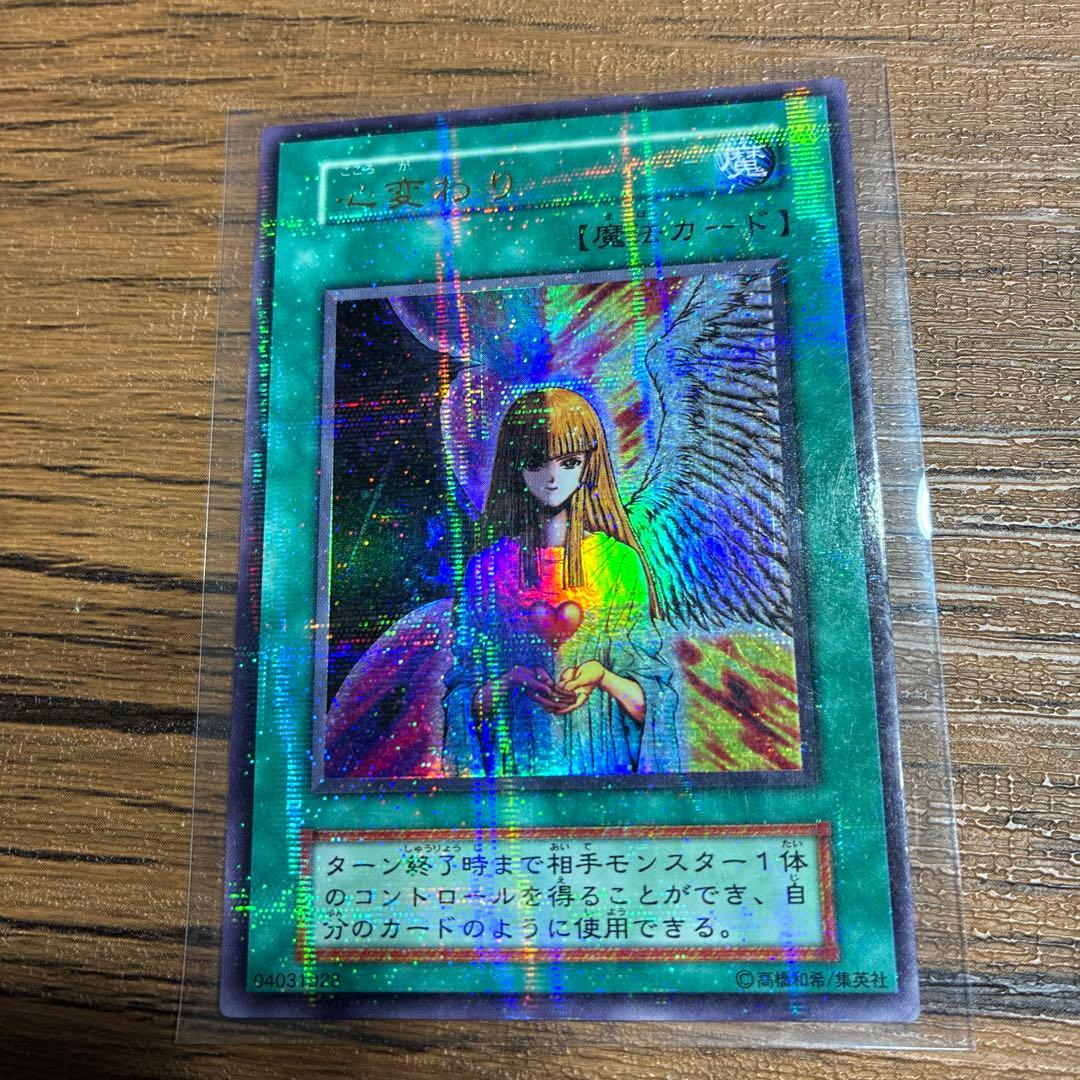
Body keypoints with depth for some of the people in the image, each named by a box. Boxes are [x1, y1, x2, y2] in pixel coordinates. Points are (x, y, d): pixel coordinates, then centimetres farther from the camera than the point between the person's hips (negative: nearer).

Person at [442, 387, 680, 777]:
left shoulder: (620, 562, 0)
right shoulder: (487, 567, 2)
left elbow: (649, 702, 3)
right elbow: (461, 698, 3)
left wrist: (601, 676, -16)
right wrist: (512, 681, -14)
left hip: (602, 761, 0)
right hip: (514, 763, 1)